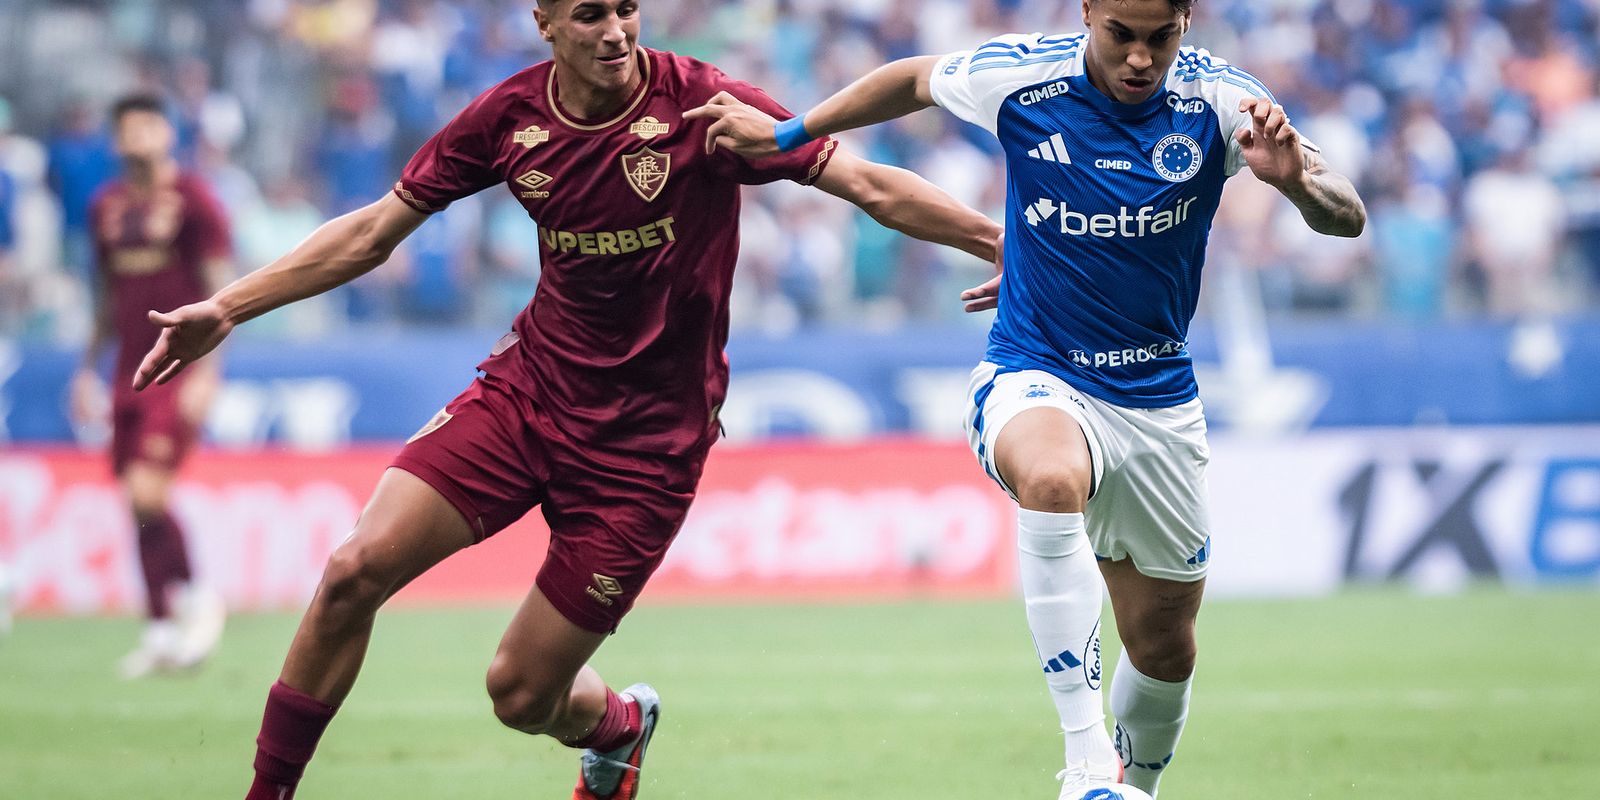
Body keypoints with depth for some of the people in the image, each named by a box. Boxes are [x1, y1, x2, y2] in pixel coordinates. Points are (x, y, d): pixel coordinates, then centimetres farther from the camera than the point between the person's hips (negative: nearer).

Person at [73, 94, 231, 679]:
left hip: (180, 371, -6)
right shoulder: (106, 206, 12)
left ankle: (193, 597, 5)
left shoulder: (193, 200, -5)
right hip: (130, 370, 6)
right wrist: (89, 368, 19)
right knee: (137, 501, 4)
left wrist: (205, 370, -14)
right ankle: (162, 631, 12)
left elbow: (220, 290, -6)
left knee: (147, 490, -17)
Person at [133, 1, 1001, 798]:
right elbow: (376, 229, 6)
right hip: (530, 386, 3)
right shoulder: (511, 116, -4)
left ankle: (618, 726, 36)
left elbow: (871, 186, -14)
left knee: (520, 692, -1)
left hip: (647, 437, -3)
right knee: (355, 571, -15)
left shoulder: (699, 104, -16)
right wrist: (226, 308, 3)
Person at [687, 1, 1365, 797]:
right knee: (1051, 478, -38)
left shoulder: (1219, 99, -11)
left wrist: (1297, 179, -35)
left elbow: (1346, 218, -13)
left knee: (1163, 648, 10)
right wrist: (786, 133, 13)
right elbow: (915, 80, 10)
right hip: (1031, 378, -3)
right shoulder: (1018, 76, -12)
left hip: (1158, 400, 3)